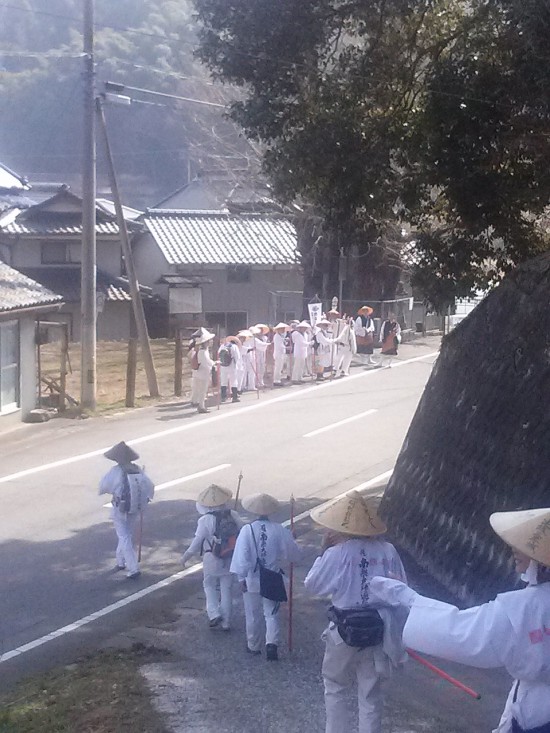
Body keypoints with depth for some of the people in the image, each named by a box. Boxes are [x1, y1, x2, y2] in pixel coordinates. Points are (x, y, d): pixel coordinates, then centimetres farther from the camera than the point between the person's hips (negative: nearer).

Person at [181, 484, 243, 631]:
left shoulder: (205, 520, -16)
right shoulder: (233, 515, -6)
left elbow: (197, 541, -13)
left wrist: (186, 555, 0)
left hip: (211, 559, -3)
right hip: (229, 558, 3)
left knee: (209, 585, 17)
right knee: (226, 589, 12)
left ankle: (214, 614, 1)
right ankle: (226, 622, 18)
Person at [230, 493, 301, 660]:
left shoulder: (247, 530, -16)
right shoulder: (280, 530, -11)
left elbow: (242, 556, -17)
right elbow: (295, 554, -3)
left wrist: (241, 578, -8)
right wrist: (281, 559, 18)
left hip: (252, 579, -1)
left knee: (253, 615, 16)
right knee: (271, 613, 12)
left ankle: (254, 646, 29)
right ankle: (272, 643, -8)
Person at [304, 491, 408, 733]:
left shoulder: (337, 554, -16)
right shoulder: (388, 551, -6)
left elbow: (312, 586, -3)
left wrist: (324, 550, 2)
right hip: (378, 632, 3)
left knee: (335, 688, 17)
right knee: (370, 693, 13)